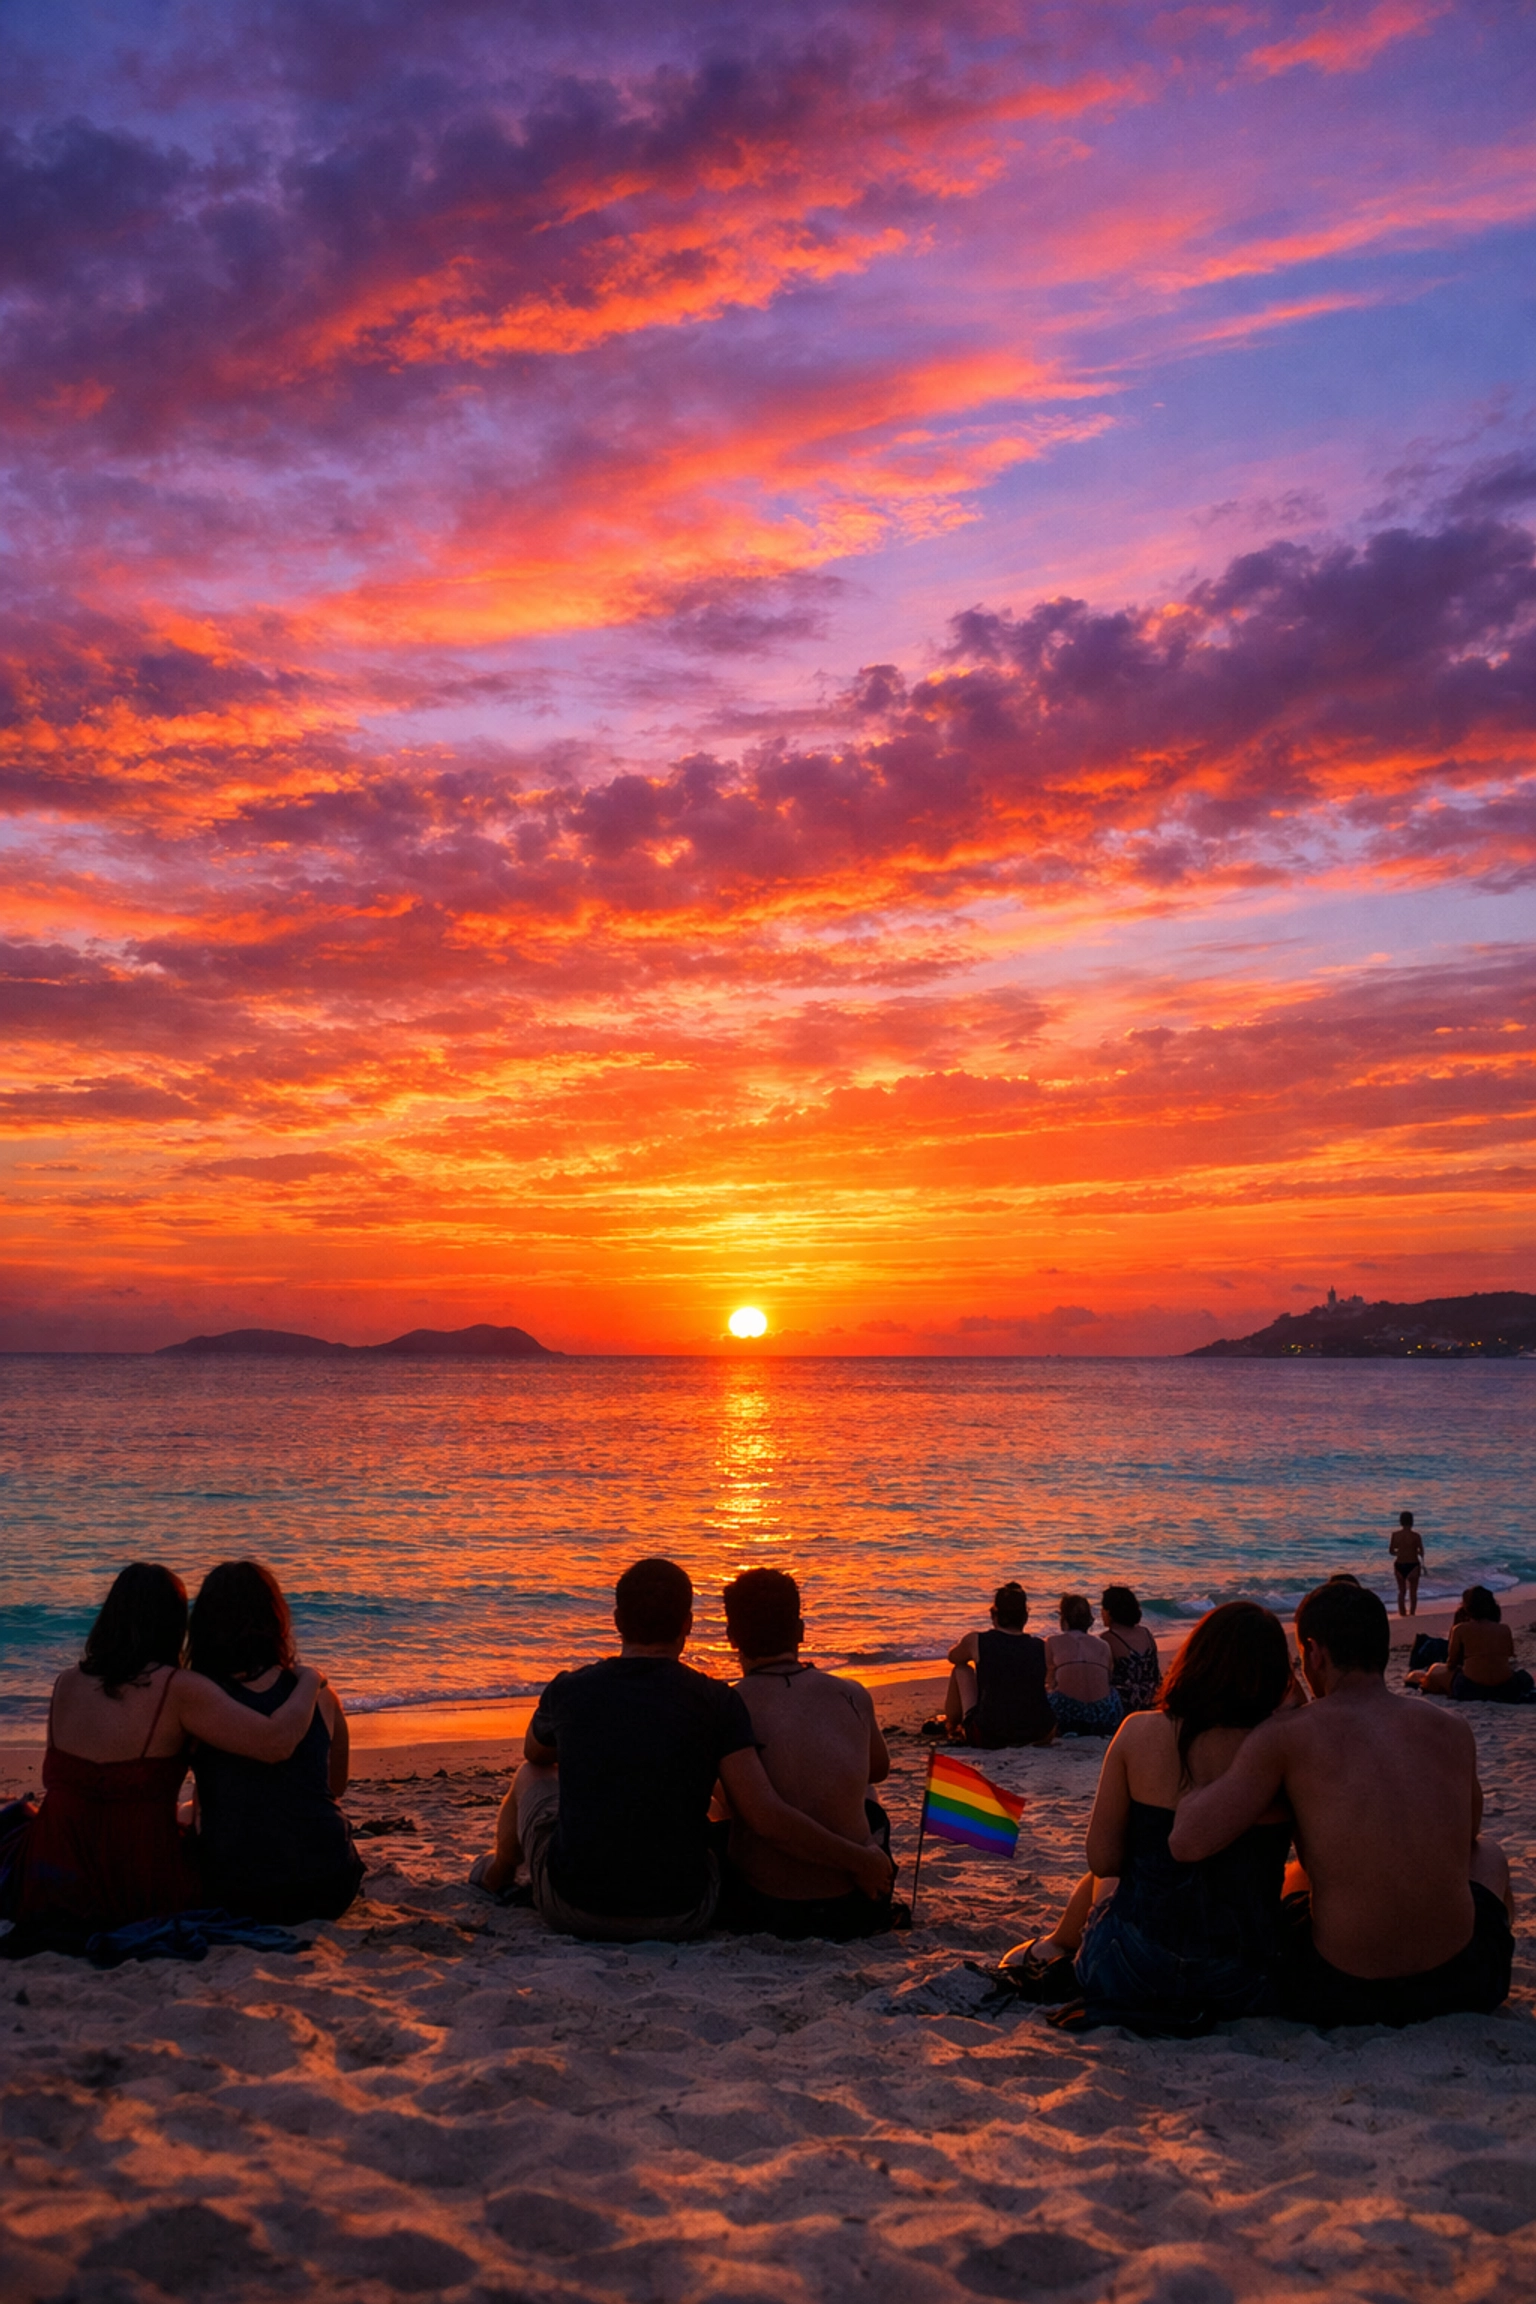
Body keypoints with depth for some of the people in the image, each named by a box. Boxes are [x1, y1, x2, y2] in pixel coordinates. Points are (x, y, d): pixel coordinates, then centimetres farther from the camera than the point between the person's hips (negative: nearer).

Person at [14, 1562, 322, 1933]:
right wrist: (309, 1681, -3)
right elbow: (278, 1741, -23)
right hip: (140, 1896, -5)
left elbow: (53, 1781, 14)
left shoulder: (67, 1684, 0)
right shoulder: (178, 1690, -16)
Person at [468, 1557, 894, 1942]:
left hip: (572, 1908, 1)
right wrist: (858, 1860, -6)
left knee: (532, 1776, 29)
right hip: (679, 1919, -1)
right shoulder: (716, 1703, -12)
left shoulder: (569, 1691, -5)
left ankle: (498, 1872, 56)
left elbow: (535, 1753, 18)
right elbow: (764, 1816, -17)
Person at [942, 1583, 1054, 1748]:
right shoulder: (1042, 1647, 3)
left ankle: (951, 1726, 37)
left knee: (962, 1670, 20)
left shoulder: (976, 1641, -3)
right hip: (1037, 1736, 2)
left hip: (986, 1736, -2)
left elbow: (953, 1657, 20)